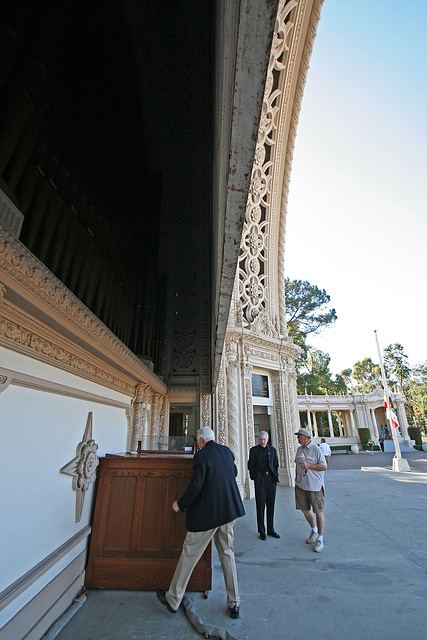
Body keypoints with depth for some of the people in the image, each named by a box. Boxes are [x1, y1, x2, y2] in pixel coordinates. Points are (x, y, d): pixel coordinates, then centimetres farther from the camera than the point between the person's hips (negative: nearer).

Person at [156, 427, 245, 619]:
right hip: (229, 510, 6)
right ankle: (234, 603, 31)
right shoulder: (227, 451, 1)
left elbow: (195, 486, -23)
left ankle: (173, 599, 31)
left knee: (189, 554, 13)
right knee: (227, 554, 21)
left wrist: (180, 504, -7)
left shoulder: (202, 456, -20)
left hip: (207, 513, -6)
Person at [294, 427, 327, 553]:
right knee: (304, 510, 13)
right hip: (300, 485, 6)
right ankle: (314, 530, 37)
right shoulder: (299, 449, 9)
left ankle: (320, 539, 19)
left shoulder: (316, 449, -12)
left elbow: (324, 467, -13)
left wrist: (309, 466, -20)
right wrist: (296, 476, 14)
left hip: (314, 485, -6)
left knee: (318, 511, 3)